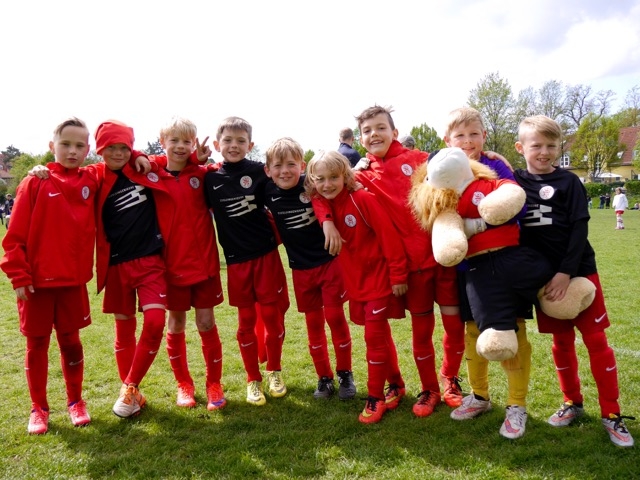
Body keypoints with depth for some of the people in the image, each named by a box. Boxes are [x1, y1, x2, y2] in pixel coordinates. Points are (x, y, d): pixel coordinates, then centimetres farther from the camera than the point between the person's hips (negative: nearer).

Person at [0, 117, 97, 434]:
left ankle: (75, 401, 27)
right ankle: (39, 408, 24)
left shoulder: (90, 183, 1)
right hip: (36, 281, -2)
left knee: (70, 341, 11)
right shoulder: (35, 183, -6)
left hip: (73, 281, 2)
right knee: (37, 344, 9)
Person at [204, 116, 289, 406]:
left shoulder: (260, 171, -3)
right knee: (246, 320, 8)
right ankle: (253, 379, 23)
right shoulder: (210, 179, 1)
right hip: (236, 260, 1)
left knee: (272, 315, 5)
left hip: (266, 254, -1)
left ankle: (274, 371, 27)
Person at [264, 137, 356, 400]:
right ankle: (324, 377, 24)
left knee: (335, 317, 1)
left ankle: (345, 373, 20)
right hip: (301, 269, 3)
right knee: (313, 323, 10)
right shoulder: (268, 192, -8)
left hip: (329, 261, -3)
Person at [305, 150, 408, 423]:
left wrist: (398, 275, -18)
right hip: (355, 282, 6)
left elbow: (388, 235, -19)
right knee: (379, 334, 18)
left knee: (375, 336, -2)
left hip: (379, 279, -6)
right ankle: (395, 382, 35)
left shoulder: (363, 199, -19)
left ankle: (376, 397, 12)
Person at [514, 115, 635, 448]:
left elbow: (579, 229, -10)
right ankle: (572, 402, 28)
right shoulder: (515, 181, 2)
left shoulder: (569, 182, -4)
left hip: (579, 271, -2)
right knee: (561, 341, 12)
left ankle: (611, 413, 11)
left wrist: (566, 272, -17)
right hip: (544, 276, 2)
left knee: (596, 340, 1)